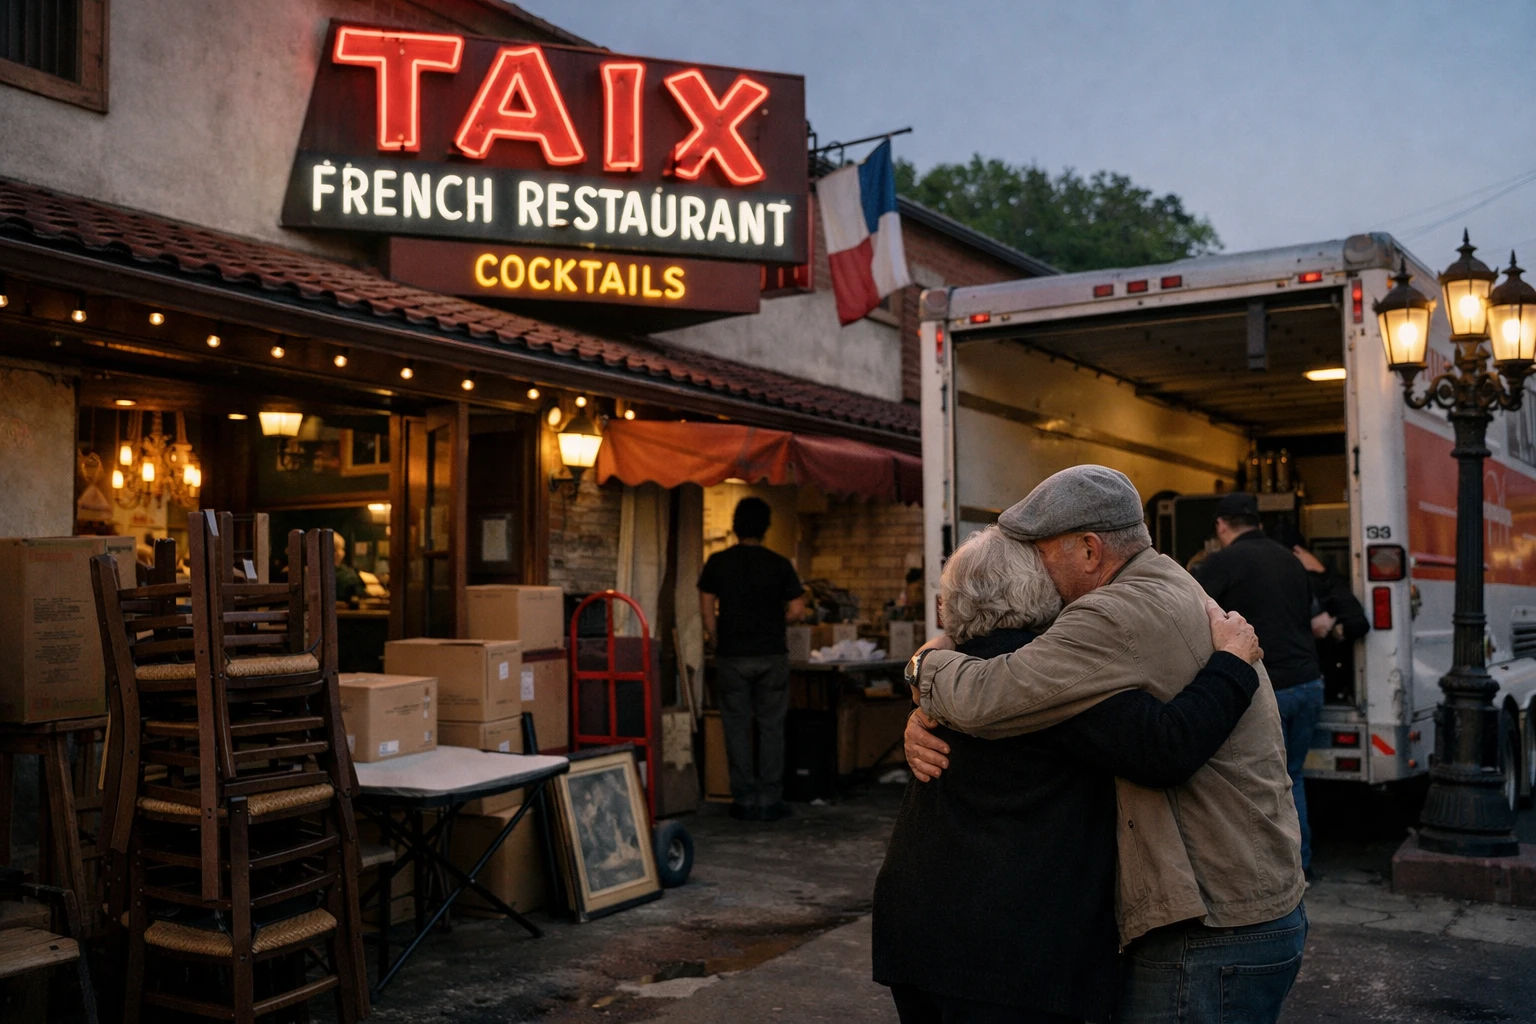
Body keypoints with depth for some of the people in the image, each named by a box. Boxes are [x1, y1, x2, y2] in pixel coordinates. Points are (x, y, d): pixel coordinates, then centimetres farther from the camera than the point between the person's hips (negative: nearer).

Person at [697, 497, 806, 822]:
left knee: (738, 728, 6)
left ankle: (745, 800, 9)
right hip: (772, 655, 0)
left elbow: (706, 609, 0)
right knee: (771, 728, 6)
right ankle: (769, 801, 8)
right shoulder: (779, 564, -2)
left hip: (731, 657, 0)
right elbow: (797, 611, -4)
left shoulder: (717, 562, -1)